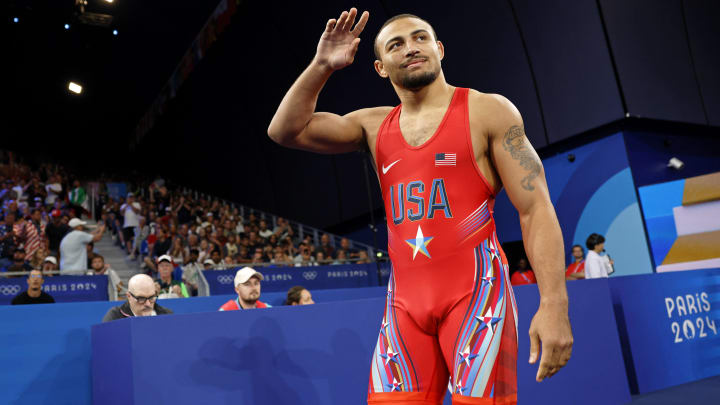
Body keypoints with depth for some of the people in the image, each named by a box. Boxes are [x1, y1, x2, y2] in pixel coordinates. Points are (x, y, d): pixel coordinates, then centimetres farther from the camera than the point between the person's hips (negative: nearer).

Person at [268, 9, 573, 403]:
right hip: (405, 302, 4)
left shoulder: (488, 111, 0)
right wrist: (321, 66, -5)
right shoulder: (374, 126, 12)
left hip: (476, 293, -3)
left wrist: (553, 302, -16)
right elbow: (285, 130, 7)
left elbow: (535, 208, -7)